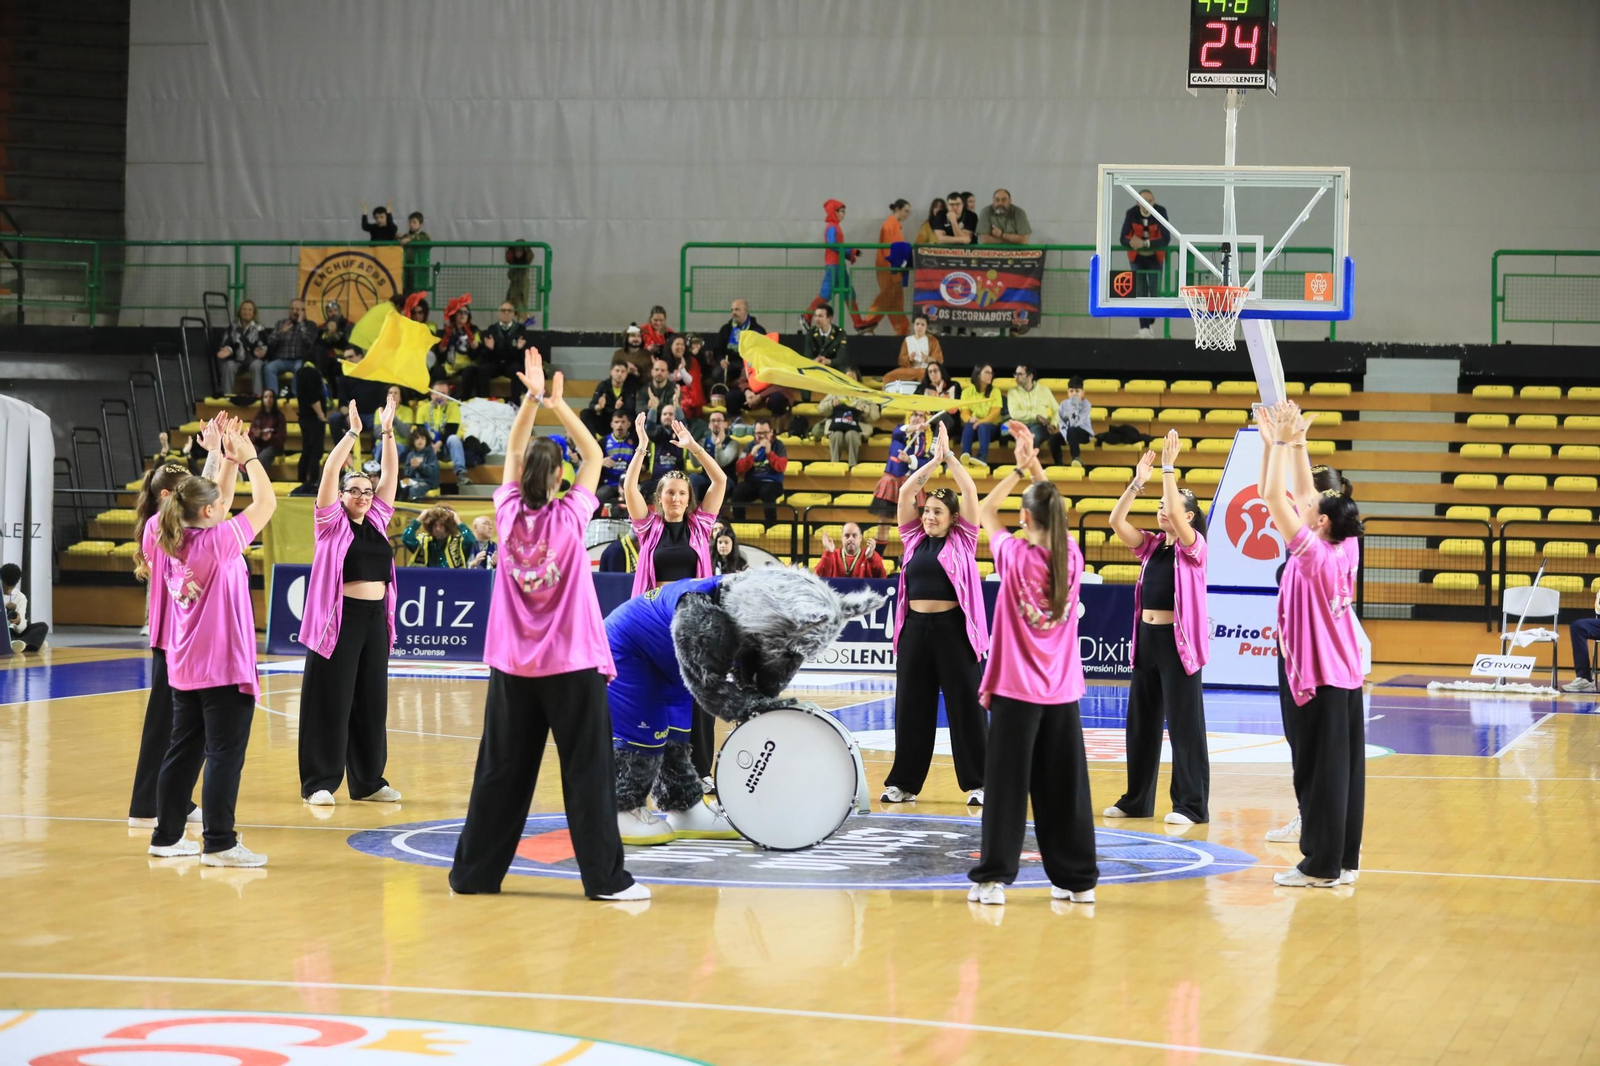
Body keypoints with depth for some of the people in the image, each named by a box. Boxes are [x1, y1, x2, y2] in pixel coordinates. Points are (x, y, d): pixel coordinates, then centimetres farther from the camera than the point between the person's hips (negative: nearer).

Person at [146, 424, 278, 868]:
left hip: (184, 669, 8)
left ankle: (166, 836, 18)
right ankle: (219, 844, -6)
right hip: (224, 669, -8)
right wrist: (248, 457, 1)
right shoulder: (218, 542, -16)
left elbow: (212, 503, 21)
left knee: (184, 751, 14)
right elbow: (267, 502, -10)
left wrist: (229, 463, 17)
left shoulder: (174, 543, 5)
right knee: (225, 754, -4)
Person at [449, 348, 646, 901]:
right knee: (587, 771, -1)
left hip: (512, 665, 4)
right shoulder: (569, 517, -10)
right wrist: (557, 403, 0)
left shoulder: (509, 515, -3)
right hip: (571, 665, -3)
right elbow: (593, 454, 2)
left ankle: (475, 871, 13)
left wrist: (533, 398, 4)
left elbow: (512, 451, 10)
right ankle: (604, 876, -2)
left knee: (502, 771, 9)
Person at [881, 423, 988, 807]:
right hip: (914, 627, 4)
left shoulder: (962, 542, 2)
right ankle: (904, 782, 13)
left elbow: (969, 491, -5)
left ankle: (978, 782, 4)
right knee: (911, 705, 7)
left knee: (964, 704, -1)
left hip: (953, 629, -4)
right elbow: (906, 492, 6)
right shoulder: (914, 540, 11)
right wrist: (934, 460, 4)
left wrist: (949, 455, 1)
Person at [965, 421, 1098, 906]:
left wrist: (1019, 469, 9)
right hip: (1063, 691, 3)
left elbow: (985, 510, 6)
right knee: (1064, 786, 8)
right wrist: (1034, 465, 14)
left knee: (1007, 784, -1)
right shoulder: (1072, 557, -2)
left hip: (1016, 690, -3)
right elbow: (1053, 510, 17)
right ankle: (1078, 879, 12)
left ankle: (993, 877, -2)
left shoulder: (1015, 556, -10)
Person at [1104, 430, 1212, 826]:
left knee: (1184, 722, -4)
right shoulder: (1151, 545, 11)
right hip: (1146, 636, 7)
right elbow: (1116, 521, 0)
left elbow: (1177, 517, -24)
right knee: (1141, 721, 11)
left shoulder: (1193, 546, -6)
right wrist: (1138, 481, -7)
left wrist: (1169, 468, -23)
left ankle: (1191, 805, -1)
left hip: (1177, 640, -7)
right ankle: (1136, 799, 19)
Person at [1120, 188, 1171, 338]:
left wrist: (1145, 243, -38)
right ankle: (1143, 327, -5)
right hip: (1137, 257, 0)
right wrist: (1132, 242, -45)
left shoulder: (1160, 212, -22)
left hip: (1155, 257, 0)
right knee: (1140, 291, -7)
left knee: (1155, 290, -5)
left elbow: (1166, 239, -27)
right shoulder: (1131, 214, -20)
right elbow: (1124, 239, -21)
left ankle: (1149, 323, 14)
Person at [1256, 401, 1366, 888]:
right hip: (1346, 680, 8)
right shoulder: (1341, 551, 4)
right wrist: (1292, 442, 14)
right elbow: (1304, 494, 14)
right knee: (1343, 771, 10)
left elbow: (1274, 498, -19)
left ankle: (1322, 866, 1)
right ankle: (1343, 860, 16)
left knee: (1318, 773, -3)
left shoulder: (1315, 557, -17)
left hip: (1320, 682, -8)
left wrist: (1282, 442, -13)